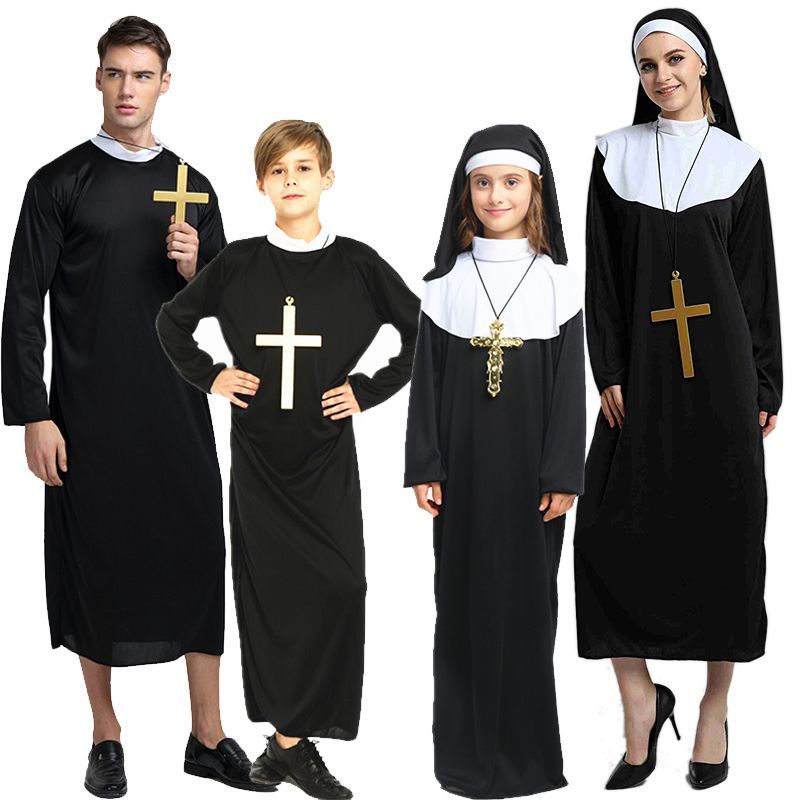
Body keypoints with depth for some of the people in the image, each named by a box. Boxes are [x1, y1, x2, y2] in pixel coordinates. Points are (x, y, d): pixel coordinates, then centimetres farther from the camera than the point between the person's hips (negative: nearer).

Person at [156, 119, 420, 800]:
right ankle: (292, 739, 12)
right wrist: (209, 378, 5)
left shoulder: (357, 263, -1)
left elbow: (423, 332, 5)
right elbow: (172, 321, 15)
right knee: (269, 588, 3)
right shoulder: (238, 263, 2)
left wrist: (373, 389, -1)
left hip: (326, 451, -1)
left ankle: (290, 739, 2)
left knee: (335, 585, -8)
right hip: (257, 451, 1)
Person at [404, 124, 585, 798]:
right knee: (464, 596, 6)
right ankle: (466, 745, 17)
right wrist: (423, 467, -1)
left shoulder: (557, 281, -1)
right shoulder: (447, 282, 2)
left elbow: (570, 384, -2)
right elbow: (428, 379, 3)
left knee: (527, 597, 5)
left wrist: (563, 475, -6)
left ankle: (524, 744, 17)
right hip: (463, 465, 1)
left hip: (529, 468, -1)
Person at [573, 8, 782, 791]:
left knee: (724, 531, 1)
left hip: (720, 364, 0)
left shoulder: (739, 161, 6)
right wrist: (609, 372, -5)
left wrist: (765, 385, 0)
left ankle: (715, 709, 15)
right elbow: (602, 273, 4)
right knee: (610, 530, -8)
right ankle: (639, 701, 7)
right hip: (642, 365, 1)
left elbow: (758, 279, 5)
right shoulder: (615, 155, 7)